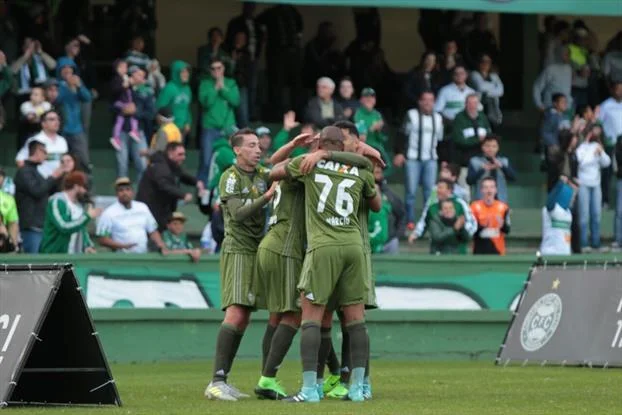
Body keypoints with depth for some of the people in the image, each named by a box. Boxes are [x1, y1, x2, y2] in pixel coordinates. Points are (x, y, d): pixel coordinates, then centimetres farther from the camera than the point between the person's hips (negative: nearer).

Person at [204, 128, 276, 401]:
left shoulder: (262, 174, 12)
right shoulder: (230, 178, -8)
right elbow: (237, 213, -17)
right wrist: (266, 197, -26)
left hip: (255, 251, 8)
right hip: (237, 250, -8)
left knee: (244, 318, 4)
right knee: (235, 314, -18)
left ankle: (223, 381, 6)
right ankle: (216, 382, -22)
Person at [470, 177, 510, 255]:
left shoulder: (503, 207, 2)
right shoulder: (475, 207, -3)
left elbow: (507, 230, 1)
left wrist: (502, 225, -22)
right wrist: (482, 226, -25)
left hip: (497, 250, 1)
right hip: (480, 251, -1)